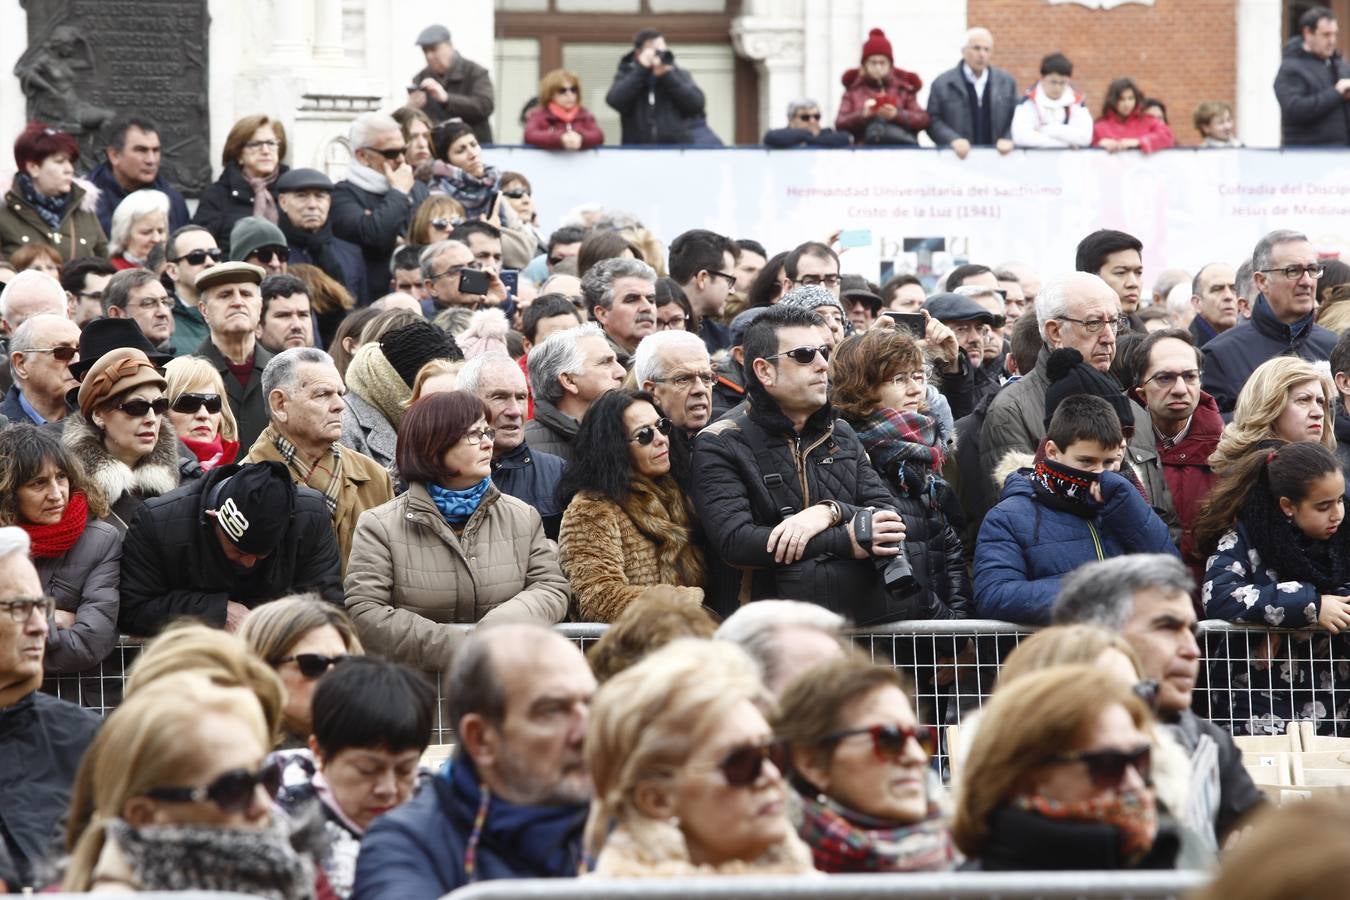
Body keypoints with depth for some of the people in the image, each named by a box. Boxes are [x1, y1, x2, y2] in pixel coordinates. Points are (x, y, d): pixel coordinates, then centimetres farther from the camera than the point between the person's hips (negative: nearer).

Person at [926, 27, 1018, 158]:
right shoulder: (942, 84, 4)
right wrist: (953, 140, -14)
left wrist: (1008, 139, -5)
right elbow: (933, 121, 1)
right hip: (959, 156, -2)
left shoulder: (1006, 82, 13)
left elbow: (1016, 118, 14)